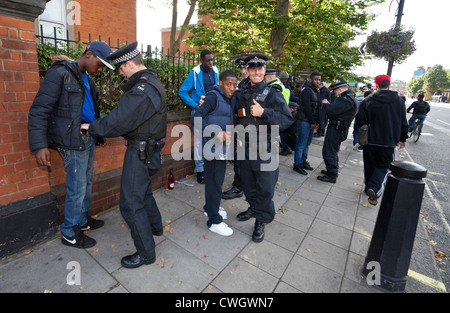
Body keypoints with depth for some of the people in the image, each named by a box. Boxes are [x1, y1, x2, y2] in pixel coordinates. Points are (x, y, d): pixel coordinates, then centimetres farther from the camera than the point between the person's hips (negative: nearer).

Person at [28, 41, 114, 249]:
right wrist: (39, 145, -22)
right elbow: (39, 110, -15)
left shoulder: (87, 78, 13)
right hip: (73, 140, -8)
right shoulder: (59, 74, -11)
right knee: (77, 188, 0)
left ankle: (82, 220, 35)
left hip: (89, 138, 8)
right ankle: (69, 234, 18)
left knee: (86, 182, 17)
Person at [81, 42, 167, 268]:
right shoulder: (151, 81, 12)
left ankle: (146, 253, 14)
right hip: (148, 148, 10)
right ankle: (155, 226, 46)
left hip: (141, 152, -10)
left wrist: (91, 127, -7)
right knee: (143, 191, 26)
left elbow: (117, 122, -23)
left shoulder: (142, 90, -22)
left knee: (131, 203, -1)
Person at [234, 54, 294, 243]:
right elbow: (236, 118, 19)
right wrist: (238, 139, 6)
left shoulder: (273, 94, -5)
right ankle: (254, 208, 43)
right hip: (245, 148, 5)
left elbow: (287, 119, -14)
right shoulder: (241, 94, 9)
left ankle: (261, 221, 23)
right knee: (248, 183, 17)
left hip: (265, 149, -4)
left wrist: (264, 112, -25)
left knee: (265, 187, 2)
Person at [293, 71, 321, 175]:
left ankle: (303, 160, 24)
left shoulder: (317, 91, 18)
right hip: (305, 120, -9)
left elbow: (317, 107, 18)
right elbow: (307, 107, -16)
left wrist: (316, 121, 10)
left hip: (312, 121, 9)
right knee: (301, 143, -5)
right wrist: (312, 122, -14)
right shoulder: (307, 90, -10)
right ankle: (297, 164, 2)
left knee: (307, 143, 13)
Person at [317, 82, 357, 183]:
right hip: (338, 128, 11)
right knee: (332, 151, 21)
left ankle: (331, 176, 2)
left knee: (329, 152, -6)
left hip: (335, 129, -11)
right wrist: (328, 105, 2)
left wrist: (326, 104, -5)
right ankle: (332, 171, 34)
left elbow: (331, 111, -24)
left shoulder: (346, 100, -19)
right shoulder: (348, 98, 18)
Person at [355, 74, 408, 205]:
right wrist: (403, 139, 18)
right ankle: (374, 188, -14)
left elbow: (359, 120, -8)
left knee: (370, 165, 14)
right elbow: (403, 123, 7)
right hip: (389, 141, 1)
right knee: (384, 166, 7)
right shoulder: (399, 101, 1)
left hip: (370, 140, 0)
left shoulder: (368, 100, -7)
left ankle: (369, 188, 24)